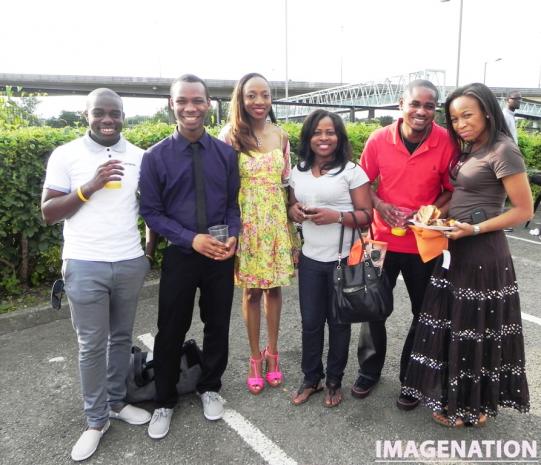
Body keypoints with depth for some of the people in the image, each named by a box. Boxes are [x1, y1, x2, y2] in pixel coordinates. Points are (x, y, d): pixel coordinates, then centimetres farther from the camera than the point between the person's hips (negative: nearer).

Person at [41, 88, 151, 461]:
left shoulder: (139, 156, 5)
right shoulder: (65, 155, -3)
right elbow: (48, 213, -4)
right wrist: (90, 187, -17)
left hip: (131, 263, 3)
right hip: (85, 265, -3)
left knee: (122, 337, 15)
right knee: (92, 345, 6)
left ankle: (117, 402, 33)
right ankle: (96, 419, 22)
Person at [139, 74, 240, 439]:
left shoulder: (226, 153, 0)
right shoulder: (156, 157, -7)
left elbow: (233, 203, 5)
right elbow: (151, 211, -7)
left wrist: (233, 236, -13)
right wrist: (192, 239, -19)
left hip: (221, 256, 2)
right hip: (180, 256, -2)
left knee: (218, 326, 15)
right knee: (171, 331, 9)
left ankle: (210, 389, 40)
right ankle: (165, 403, 32)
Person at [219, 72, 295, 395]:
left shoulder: (281, 136, 5)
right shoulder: (230, 135, -5)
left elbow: (287, 180, 12)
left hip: (276, 220, 3)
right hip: (246, 221, -2)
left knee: (274, 287, 10)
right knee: (252, 291, 6)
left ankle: (272, 353, 28)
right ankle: (255, 357, 24)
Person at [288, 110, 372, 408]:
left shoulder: (351, 171, -6)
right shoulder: (298, 172, 7)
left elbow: (367, 215, -7)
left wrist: (336, 216, -22)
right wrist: (294, 211, -5)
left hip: (344, 260, -3)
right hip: (310, 259, 4)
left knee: (338, 322, 11)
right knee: (310, 321, 11)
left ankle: (334, 380, 30)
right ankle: (311, 378, 31)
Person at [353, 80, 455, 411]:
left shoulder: (447, 143, -12)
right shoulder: (379, 139, -9)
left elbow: (452, 190, -2)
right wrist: (380, 206, -16)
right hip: (383, 238, 1)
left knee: (424, 312, 13)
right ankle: (370, 370, 36)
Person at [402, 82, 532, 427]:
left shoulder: (502, 150, -14)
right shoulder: (470, 149, 11)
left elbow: (524, 210, -14)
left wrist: (474, 230, -21)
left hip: (481, 253, -8)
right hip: (456, 250, 8)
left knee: (477, 329, 5)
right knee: (455, 326, 15)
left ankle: (474, 406, 24)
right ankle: (458, 399, 32)